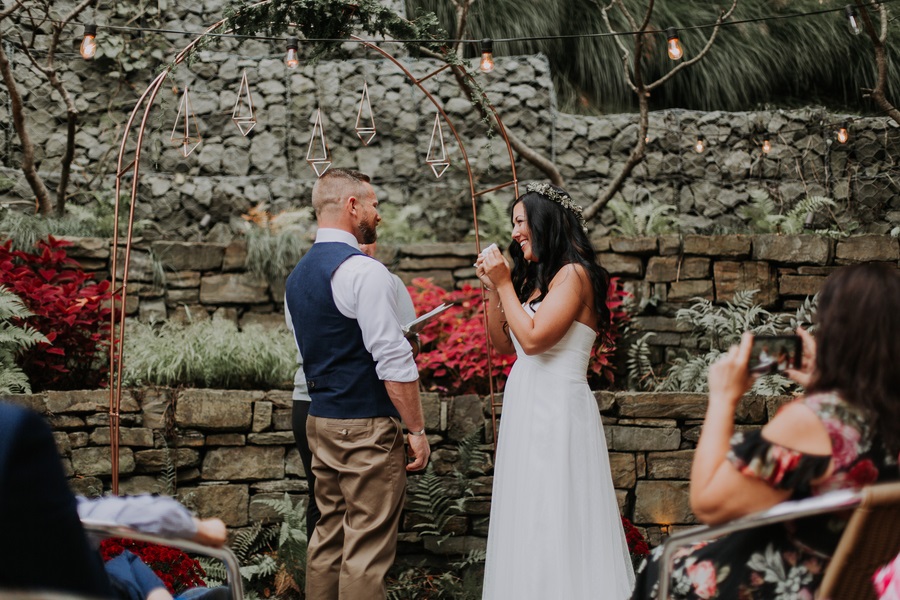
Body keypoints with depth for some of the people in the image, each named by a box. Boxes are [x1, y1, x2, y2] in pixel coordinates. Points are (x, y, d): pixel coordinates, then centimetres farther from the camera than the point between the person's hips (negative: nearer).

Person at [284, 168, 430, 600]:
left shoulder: (299, 274, 13)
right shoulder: (364, 271, -15)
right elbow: (393, 360, -19)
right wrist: (417, 429, -14)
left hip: (320, 419, 9)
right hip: (366, 426, -9)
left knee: (328, 535, 15)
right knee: (367, 548, -5)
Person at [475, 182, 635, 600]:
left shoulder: (573, 274, -12)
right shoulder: (533, 276, 14)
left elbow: (533, 338, -21)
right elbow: (502, 343, 15)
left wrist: (504, 284, -12)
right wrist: (491, 288, 5)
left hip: (557, 407, -9)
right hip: (524, 407, 9)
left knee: (555, 520, -4)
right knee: (527, 521, 13)